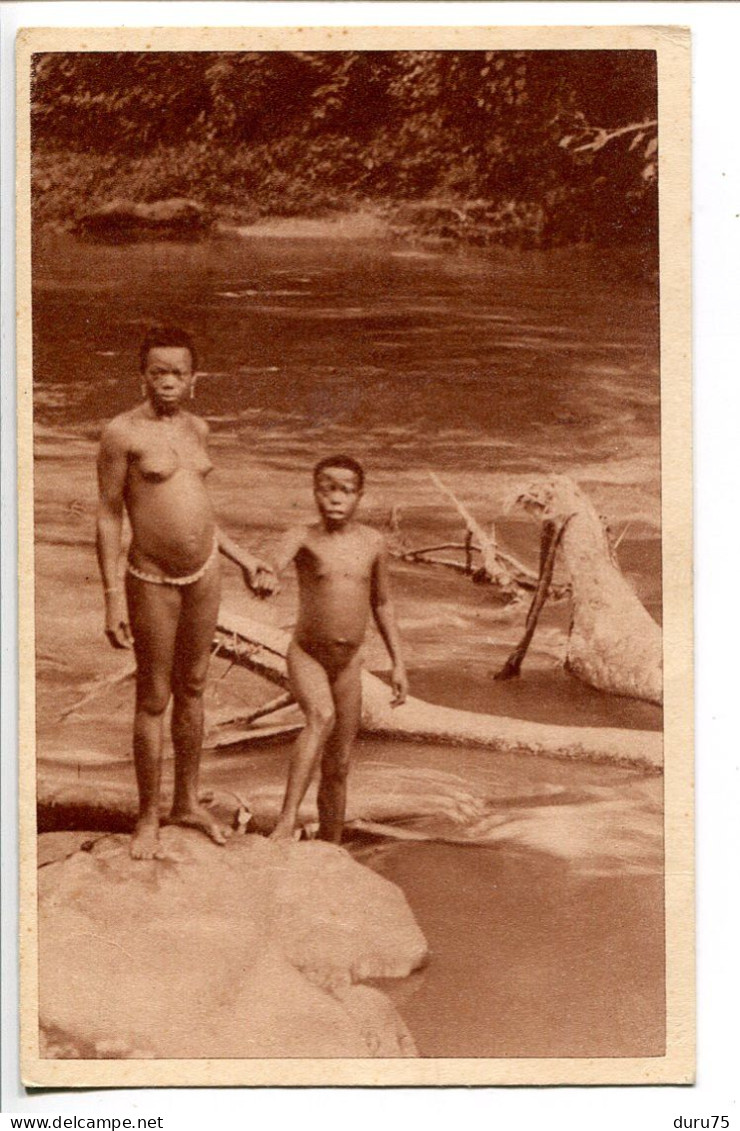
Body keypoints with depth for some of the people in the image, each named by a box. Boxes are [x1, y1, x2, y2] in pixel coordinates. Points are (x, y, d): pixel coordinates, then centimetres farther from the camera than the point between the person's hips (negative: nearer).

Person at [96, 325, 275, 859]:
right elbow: (109, 516, -10)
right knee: (154, 700, 3)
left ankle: (187, 802, 29)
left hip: (205, 573, 6)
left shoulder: (197, 428, 7)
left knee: (193, 689, 15)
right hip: (153, 582, -6)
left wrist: (245, 561, 17)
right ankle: (148, 820, 16)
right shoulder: (123, 433, -12)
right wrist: (113, 597, -15)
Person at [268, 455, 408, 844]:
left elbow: (382, 605, 12)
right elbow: (274, 565, -31)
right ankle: (286, 819, -37)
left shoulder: (372, 543, 0)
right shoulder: (304, 537, -9)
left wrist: (398, 662, 11)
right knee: (322, 716, -34)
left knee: (338, 768, 10)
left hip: (349, 663, 4)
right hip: (306, 655, -4)